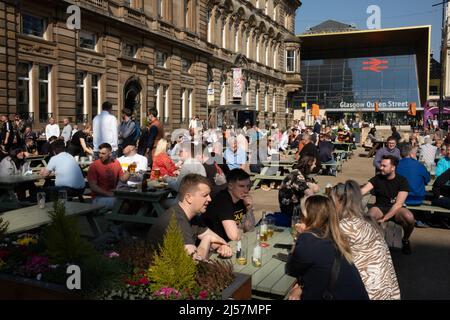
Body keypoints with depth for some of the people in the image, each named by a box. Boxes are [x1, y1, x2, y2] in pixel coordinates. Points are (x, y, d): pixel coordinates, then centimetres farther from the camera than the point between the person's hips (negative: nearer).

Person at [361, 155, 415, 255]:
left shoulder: (402, 181, -7)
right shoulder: (377, 178, -1)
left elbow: (398, 204, -15)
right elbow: (363, 191, -14)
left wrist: (384, 218, -25)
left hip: (395, 209, 0)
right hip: (380, 207, 1)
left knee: (409, 217, -34)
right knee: (370, 216, -35)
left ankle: (405, 240, 0)